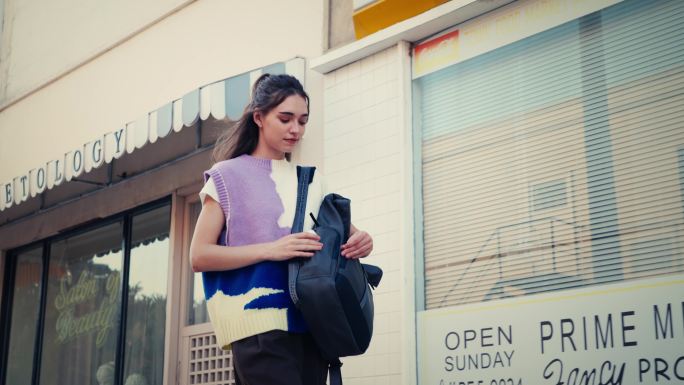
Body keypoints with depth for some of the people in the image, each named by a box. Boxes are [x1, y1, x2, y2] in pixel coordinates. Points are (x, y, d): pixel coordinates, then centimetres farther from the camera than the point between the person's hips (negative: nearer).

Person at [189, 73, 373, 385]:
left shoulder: (310, 180, 18)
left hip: (310, 322, 5)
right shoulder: (229, 176, 5)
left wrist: (358, 241, 0)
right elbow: (199, 256, -3)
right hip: (260, 321, -5)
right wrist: (271, 250, -16)